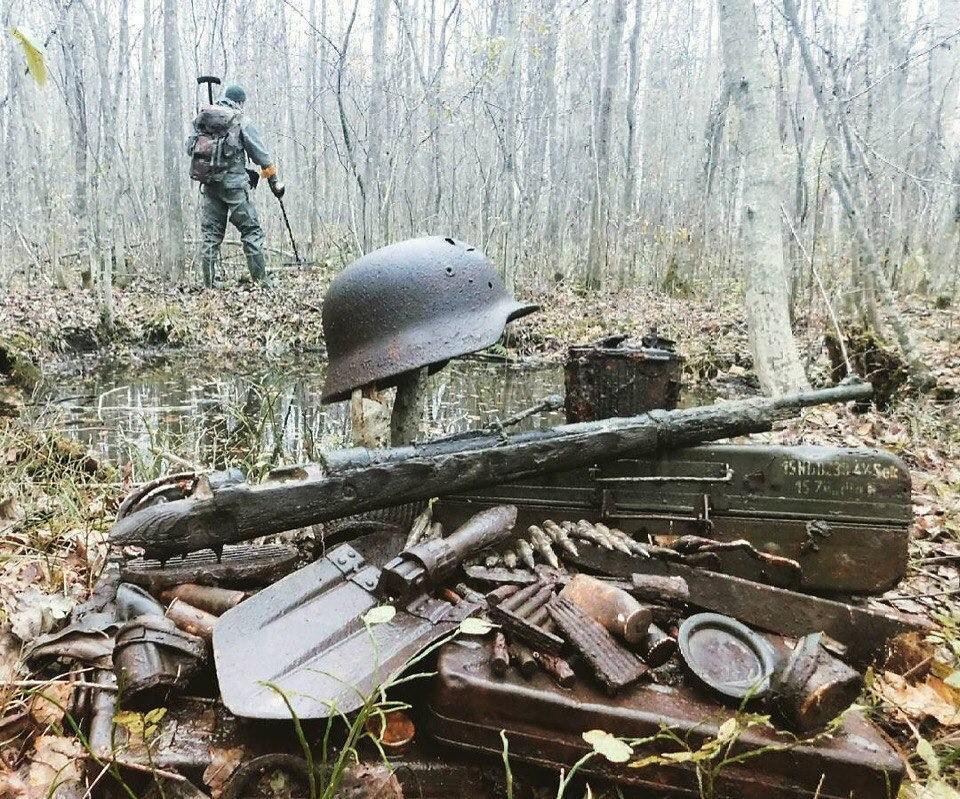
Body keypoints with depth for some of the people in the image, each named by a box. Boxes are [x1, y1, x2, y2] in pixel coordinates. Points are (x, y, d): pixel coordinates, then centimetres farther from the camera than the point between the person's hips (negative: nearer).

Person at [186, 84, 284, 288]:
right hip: (233, 185, -5)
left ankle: (208, 284, 8)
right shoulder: (241, 121, -2)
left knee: (210, 234, 8)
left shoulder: (201, 118, 11)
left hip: (207, 185, 5)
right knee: (252, 231, 1)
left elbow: (189, 148, 12)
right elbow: (261, 155, 0)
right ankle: (260, 280, -4)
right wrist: (274, 183, 8)